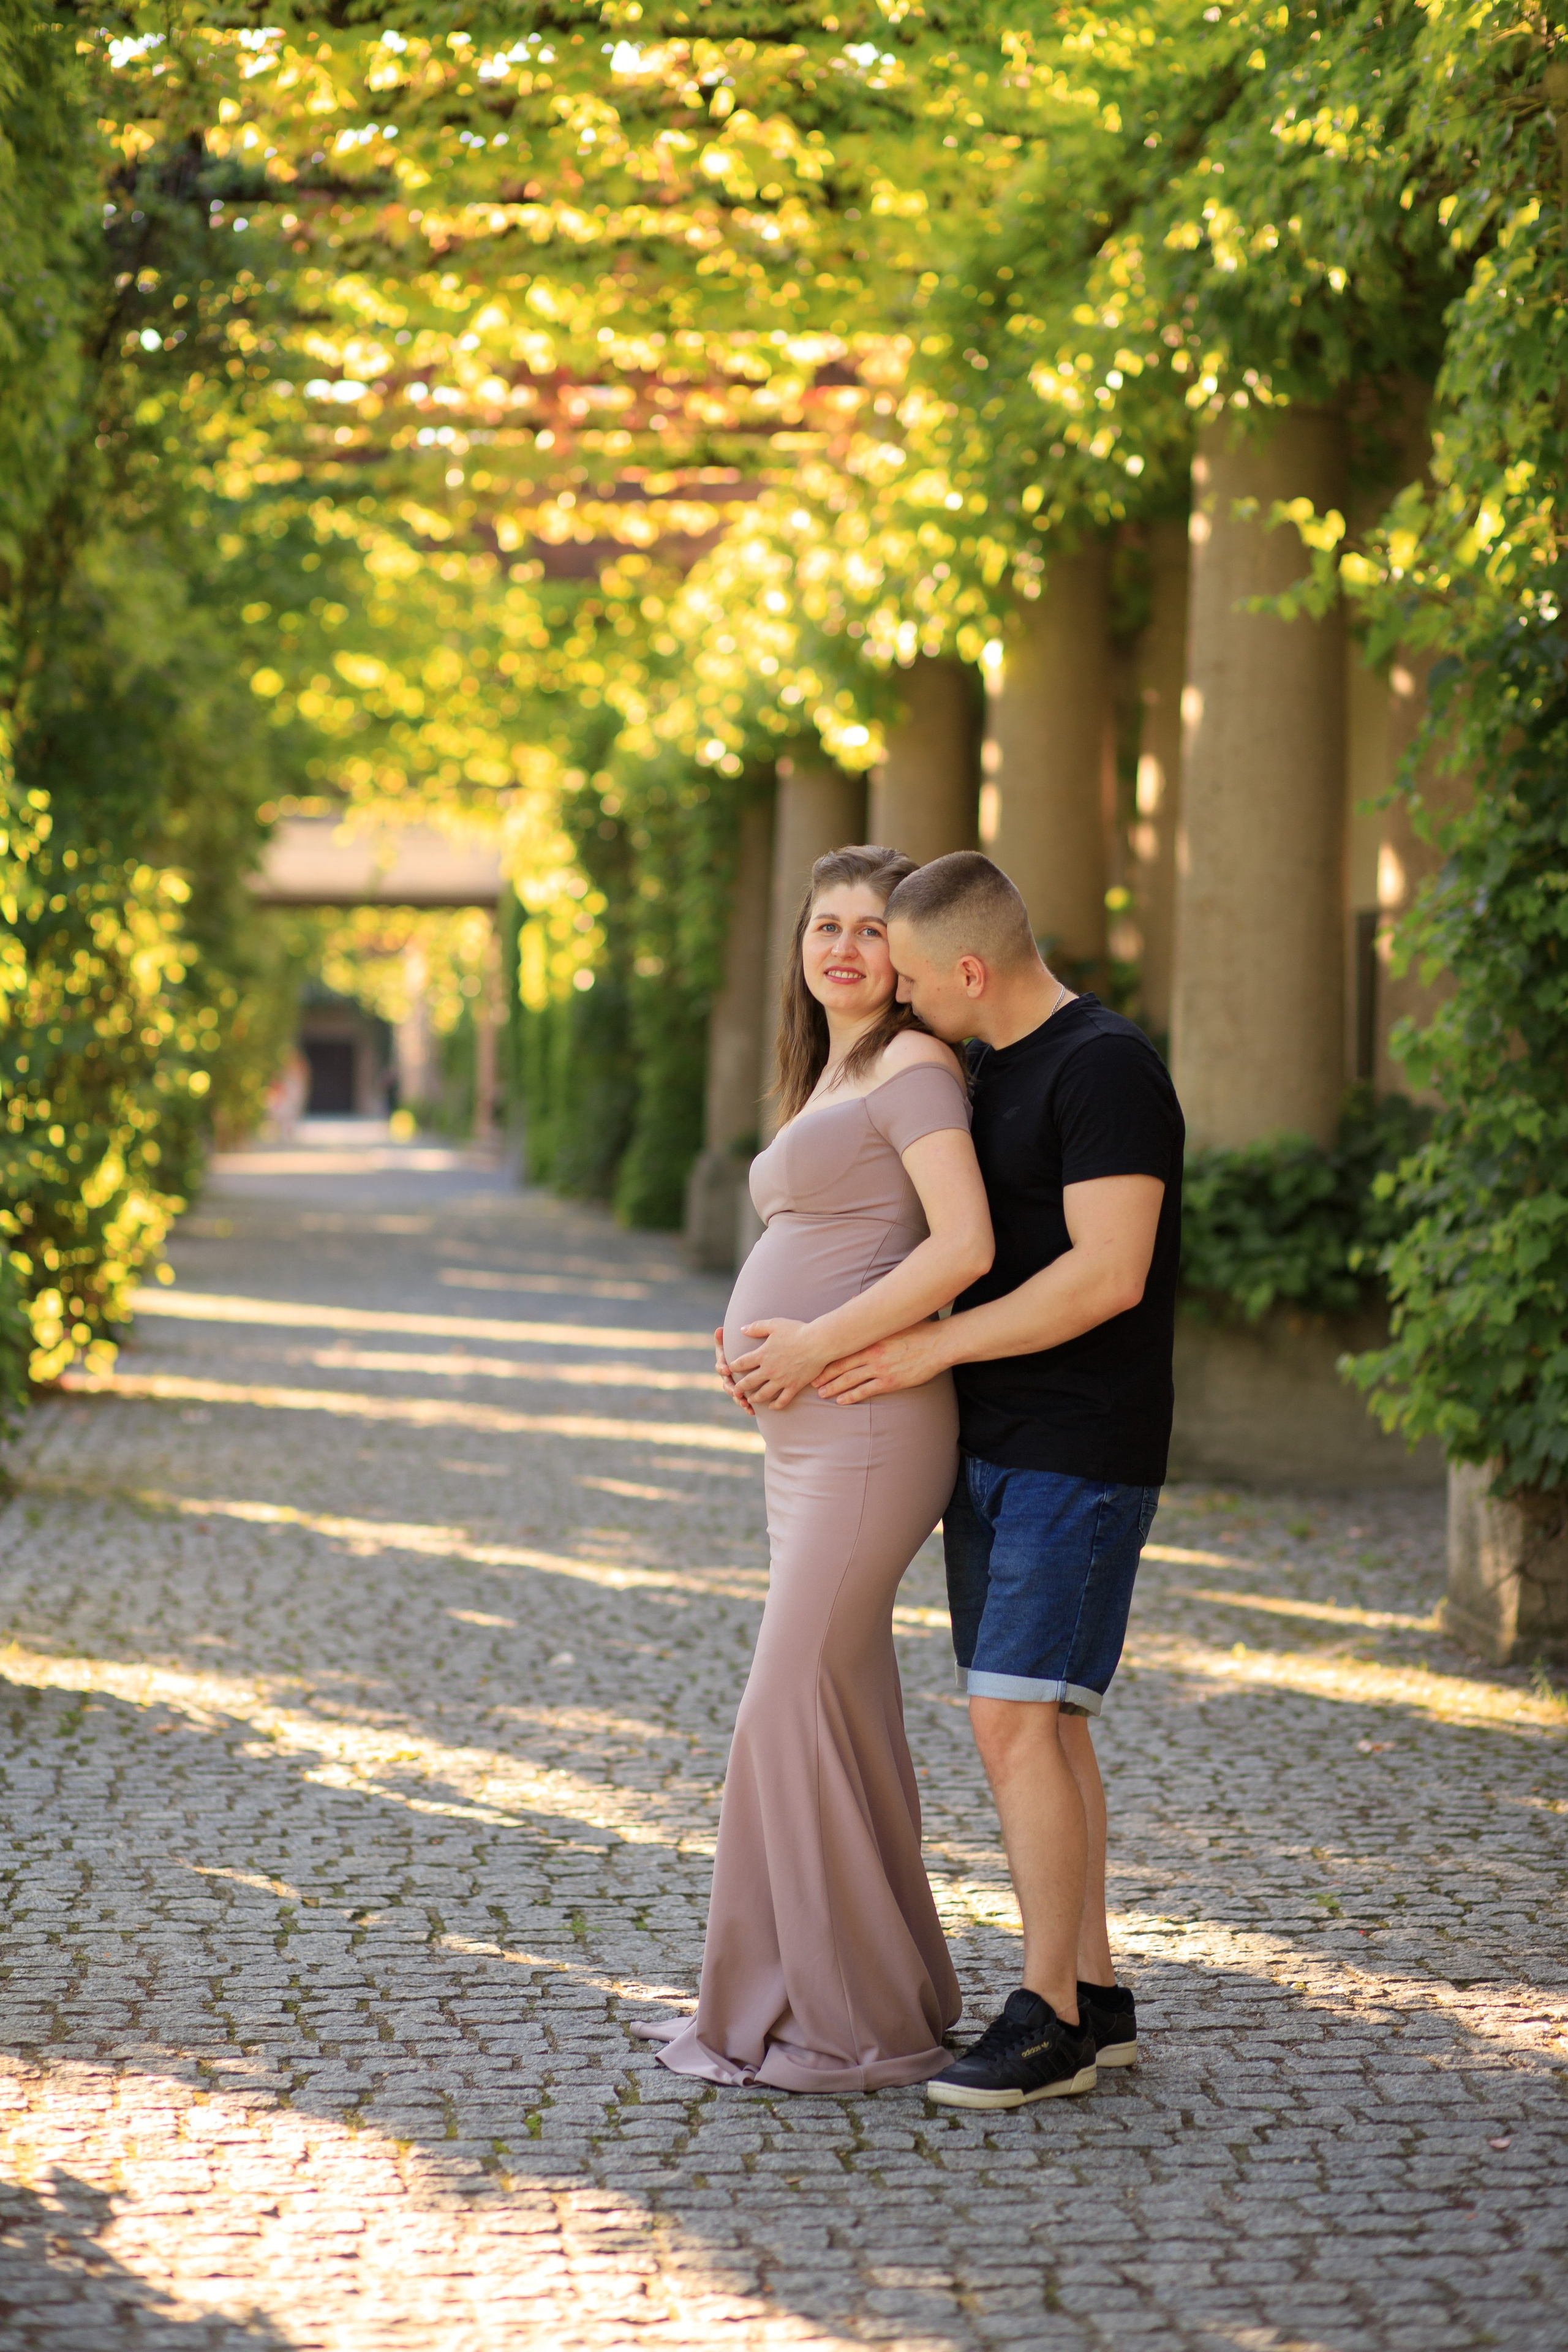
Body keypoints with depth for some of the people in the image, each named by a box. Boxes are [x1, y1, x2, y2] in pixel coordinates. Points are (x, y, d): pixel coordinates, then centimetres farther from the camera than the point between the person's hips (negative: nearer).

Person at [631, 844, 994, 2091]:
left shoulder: (914, 1067, -8)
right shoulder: (828, 1079, 20)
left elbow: (964, 1247, -20)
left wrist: (817, 1345, -17)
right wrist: (754, 1340, 9)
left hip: (867, 1431, -10)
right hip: (807, 1433, 10)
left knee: (799, 1713, -9)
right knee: (844, 1716, 12)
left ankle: (859, 2026, -1)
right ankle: (880, 1995, 20)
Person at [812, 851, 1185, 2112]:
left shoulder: (1108, 1066, -16)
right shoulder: (1000, 1068, 14)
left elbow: (1107, 1274, -24)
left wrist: (937, 1346, -19)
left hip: (1079, 1459, -9)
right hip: (996, 1445, 9)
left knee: (1016, 1719, -12)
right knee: (1036, 1722, 10)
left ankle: (1049, 2018, -4)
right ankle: (1095, 1994, 17)